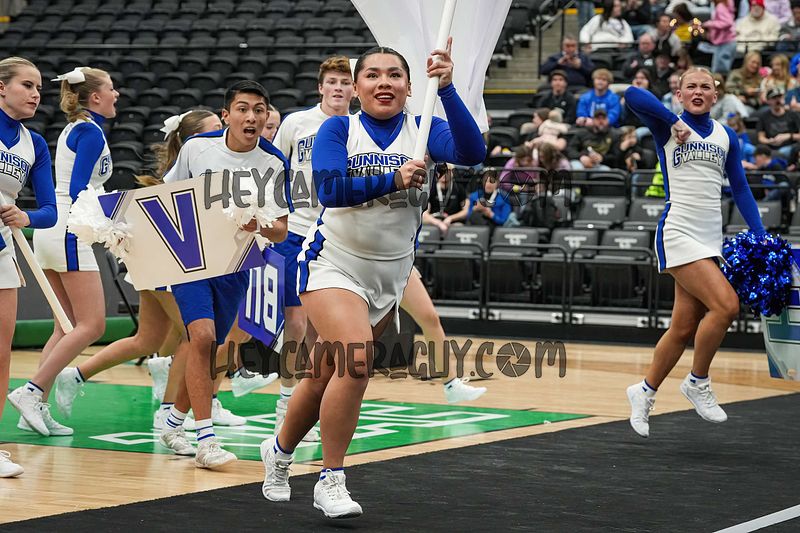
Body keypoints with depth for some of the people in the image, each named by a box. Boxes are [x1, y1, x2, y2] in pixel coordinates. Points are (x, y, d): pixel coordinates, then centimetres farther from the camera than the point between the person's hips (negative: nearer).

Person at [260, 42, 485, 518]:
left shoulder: (421, 130, -2)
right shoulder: (339, 129, -5)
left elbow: (471, 152, -21)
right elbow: (330, 189, -20)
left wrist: (447, 88, -32)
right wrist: (392, 179, -31)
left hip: (390, 277, 3)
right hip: (334, 265, -3)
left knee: (327, 375, 12)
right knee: (356, 360, -24)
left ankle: (280, 450, 39)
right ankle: (331, 481, -11)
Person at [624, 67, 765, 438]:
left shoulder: (726, 136, 13)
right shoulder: (667, 128, -1)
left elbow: (740, 189, 14)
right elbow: (633, 95, -18)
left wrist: (760, 236, 6)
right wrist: (673, 121, -14)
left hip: (710, 239, 6)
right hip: (678, 234, -6)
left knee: (685, 327, 6)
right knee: (726, 305, -20)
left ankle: (645, 391, 25)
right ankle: (698, 382, -1)